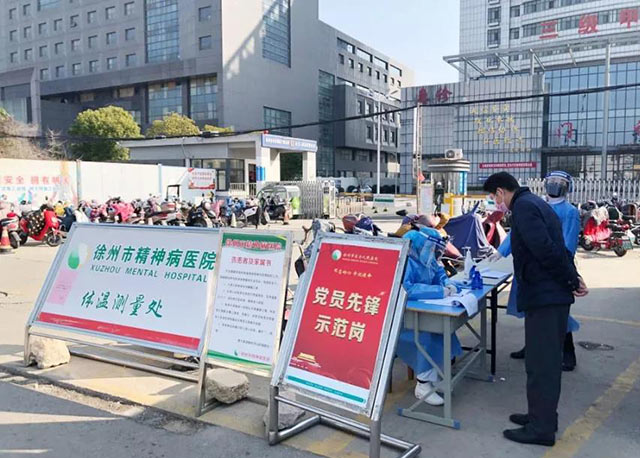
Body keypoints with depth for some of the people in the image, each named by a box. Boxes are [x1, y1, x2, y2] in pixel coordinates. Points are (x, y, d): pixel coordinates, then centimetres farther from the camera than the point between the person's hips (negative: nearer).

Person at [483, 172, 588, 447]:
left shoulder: (523, 207, -14)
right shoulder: (534, 203, 18)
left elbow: (546, 250, -22)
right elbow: (556, 246, 18)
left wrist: (571, 281, -13)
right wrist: (574, 278, 10)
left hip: (544, 296, -10)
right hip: (553, 294, 10)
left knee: (541, 363, -2)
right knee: (546, 360, 18)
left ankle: (541, 428, 8)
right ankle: (543, 415, 30)